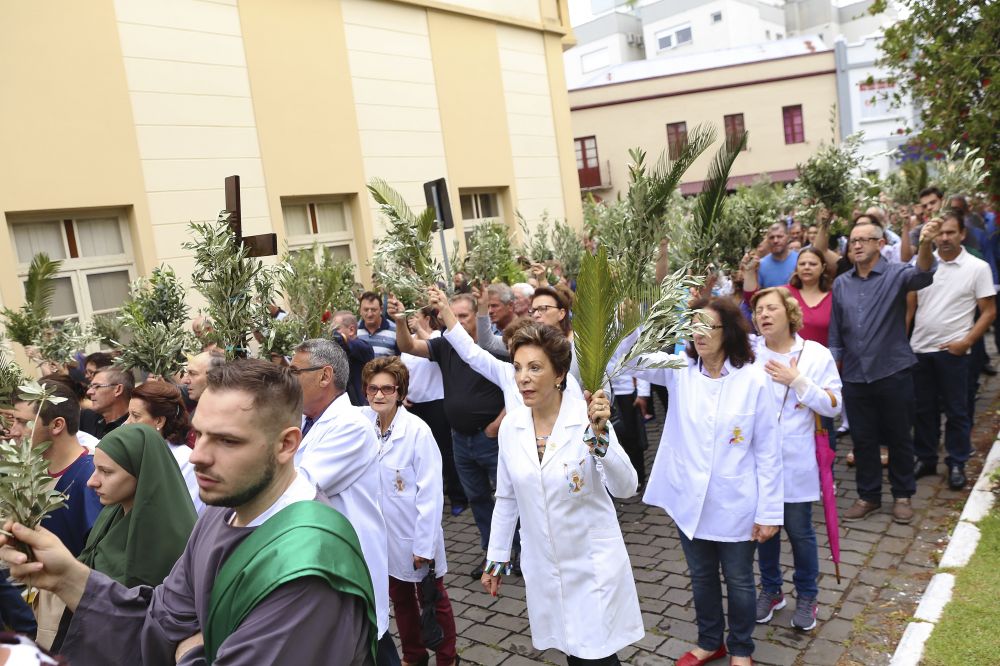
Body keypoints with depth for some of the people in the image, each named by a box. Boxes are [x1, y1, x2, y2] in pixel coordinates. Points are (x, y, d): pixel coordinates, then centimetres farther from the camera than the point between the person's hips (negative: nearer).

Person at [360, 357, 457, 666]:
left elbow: (430, 492, -18)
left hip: (416, 534, -5)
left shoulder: (417, 430, -21)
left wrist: (424, 544, -16)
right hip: (384, 533, 5)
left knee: (433, 599, 14)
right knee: (400, 598, 22)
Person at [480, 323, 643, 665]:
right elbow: (506, 499, 7)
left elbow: (625, 488, -22)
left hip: (593, 563, -4)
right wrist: (496, 559, 10)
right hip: (542, 567, 4)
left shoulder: (588, 417, -16)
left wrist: (600, 434, -36)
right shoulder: (511, 426, -4)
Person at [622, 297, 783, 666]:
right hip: (689, 500, 3)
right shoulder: (679, 370, -4)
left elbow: (768, 451, -9)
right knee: (701, 577, 22)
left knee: (738, 580, 17)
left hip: (734, 505, -3)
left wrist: (769, 511, -7)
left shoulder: (753, 379, -13)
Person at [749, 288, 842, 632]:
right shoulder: (747, 353, -2)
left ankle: (806, 596, 30)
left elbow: (834, 406, -5)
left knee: (800, 530, 9)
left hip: (795, 462, -1)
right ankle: (770, 590, 34)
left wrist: (798, 380, -16)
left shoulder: (816, 354, -3)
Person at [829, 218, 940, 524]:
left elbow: (921, 274, -30)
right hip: (854, 376, 3)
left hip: (893, 373, -3)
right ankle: (868, 496, 28)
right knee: (862, 440, 13)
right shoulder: (841, 284, 5)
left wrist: (925, 245, -50)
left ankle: (902, 495, 28)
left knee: (899, 438, 11)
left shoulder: (895, 274, -6)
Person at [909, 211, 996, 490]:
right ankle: (925, 459, 25)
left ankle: (957, 464, 19)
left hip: (952, 351, -3)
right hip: (919, 348, 3)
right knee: (923, 408, 12)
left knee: (956, 411, 6)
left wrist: (966, 342, -12)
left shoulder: (978, 267, -4)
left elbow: (989, 312, -3)